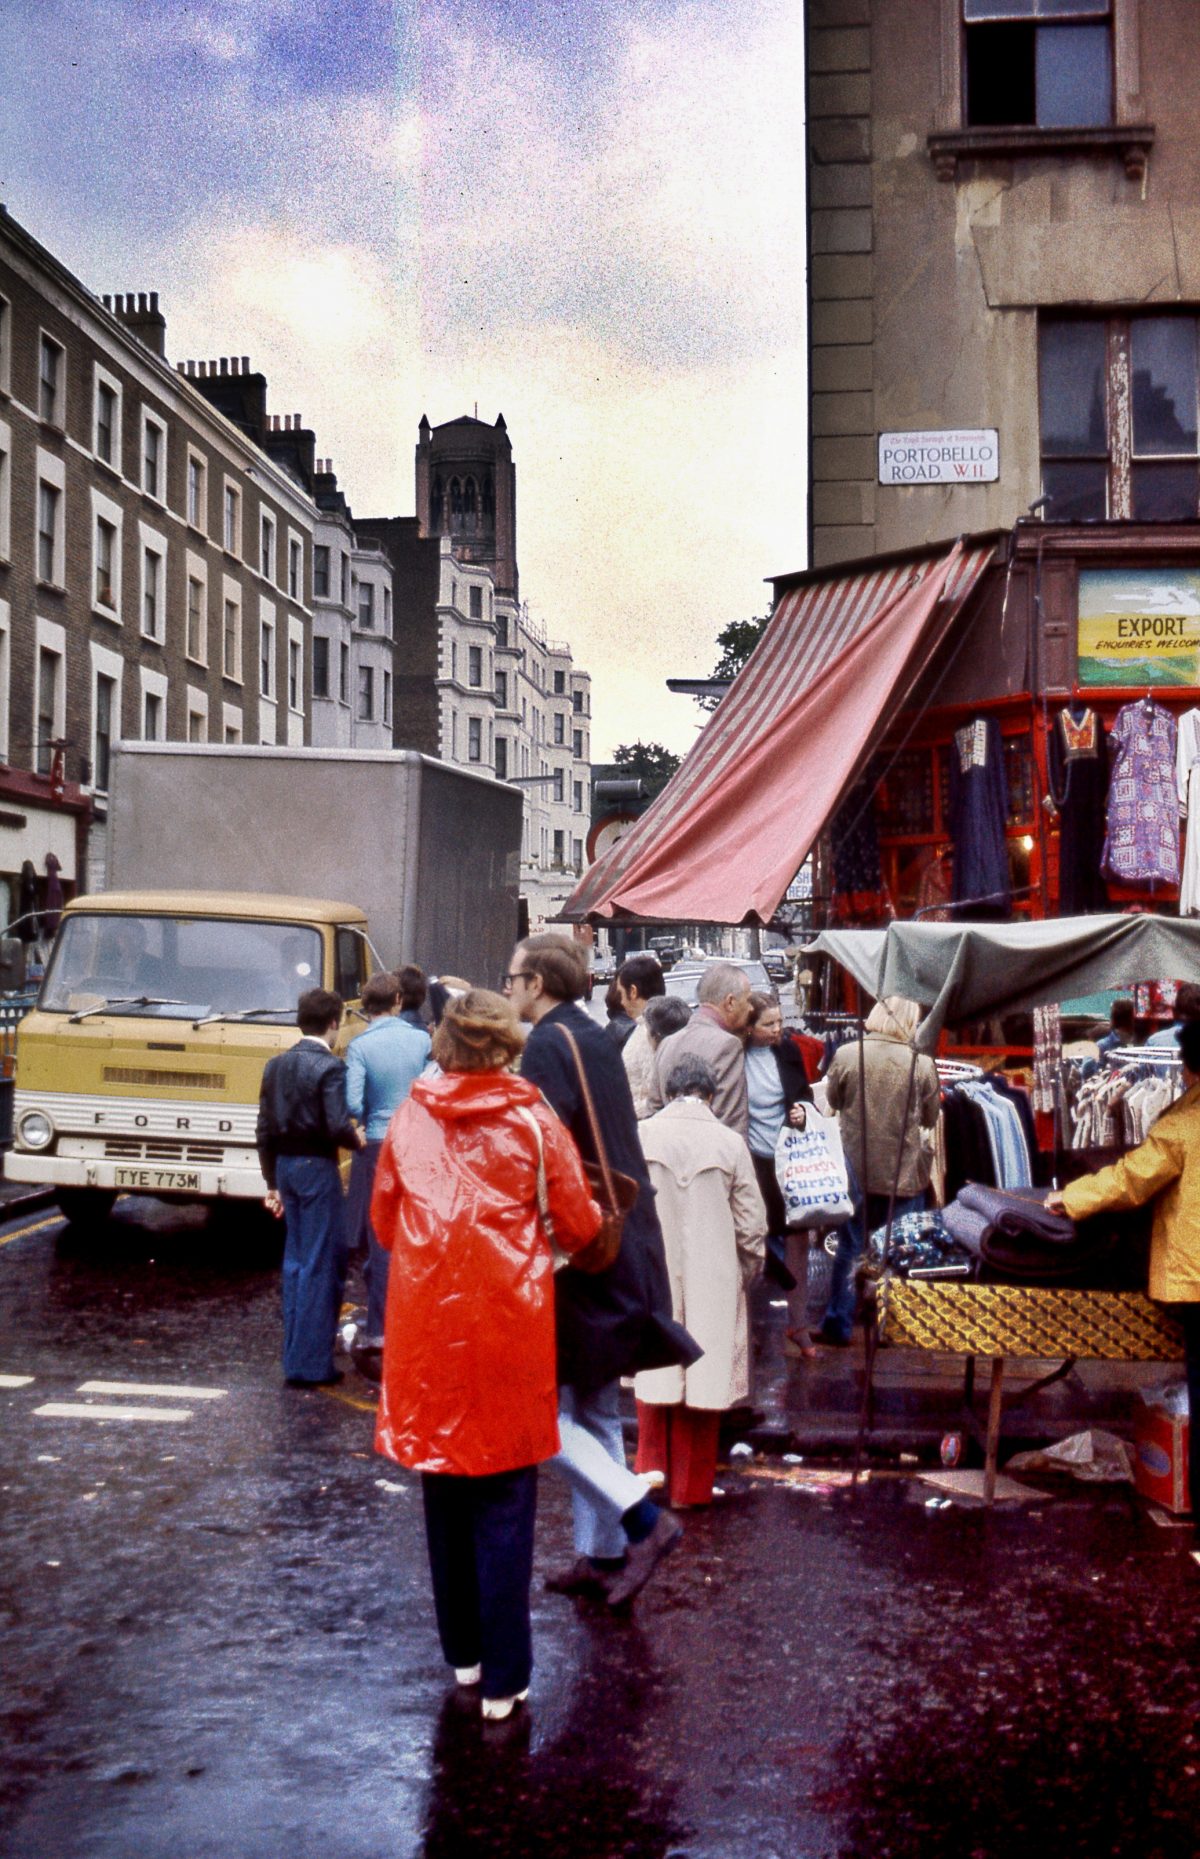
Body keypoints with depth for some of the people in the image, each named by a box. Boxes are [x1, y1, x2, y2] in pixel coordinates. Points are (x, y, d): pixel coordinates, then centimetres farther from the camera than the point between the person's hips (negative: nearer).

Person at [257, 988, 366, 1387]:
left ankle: (294, 1354, 21)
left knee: (295, 1259, 15)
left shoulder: (276, 1065, 8)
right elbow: (336, 1126, -22)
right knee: (322, 1263, -1)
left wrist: (272, 1181, 17)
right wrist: (356, 1139, -1)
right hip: (317, 1168, -7)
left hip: (284, 1165, 7)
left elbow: (264, 1130, 11)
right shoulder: (329, 1067, -14)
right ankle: (311, 1364, 0)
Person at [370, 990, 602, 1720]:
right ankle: (503, 1678, 8)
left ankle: (462, 1652, 30)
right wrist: (534, 1233, 18)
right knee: (505, 1500, 5)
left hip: (427, 1322, 3)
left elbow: (384, 1222, 10)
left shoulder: (410, 1119, 2)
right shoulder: (533, 1121, -5)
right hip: (509, 1323, -3)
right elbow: (580, 1227, -4)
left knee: (445, 1493, 17)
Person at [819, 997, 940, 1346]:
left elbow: (833, 1100, 5)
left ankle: (838, 1324, 19)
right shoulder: (922, 1063, -13)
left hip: (857, 1170, 1)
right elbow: (931, 1118, 0)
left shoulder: (846, 1055, -11)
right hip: (905, 1173, -1)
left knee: (850, 1248, 14)